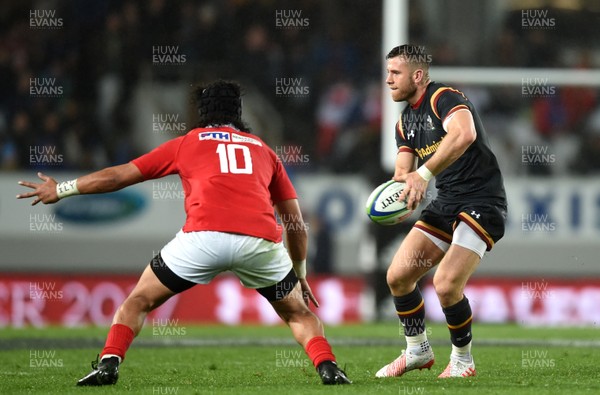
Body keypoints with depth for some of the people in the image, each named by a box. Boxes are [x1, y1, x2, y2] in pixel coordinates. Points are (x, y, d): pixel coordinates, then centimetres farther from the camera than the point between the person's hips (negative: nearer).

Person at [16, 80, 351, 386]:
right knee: (298, 311, 23)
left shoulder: (187, 143, 24)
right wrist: (300, 275, 38)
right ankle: (328, 368, 1)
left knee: (139, 301, 18)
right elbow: (295, 221, 27)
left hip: (204, 235, -1)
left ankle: (108, 365, 1)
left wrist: (61, 190, 41)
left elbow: (117, 176, 28)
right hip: (261, 240, 1)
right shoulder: (264, 150, 28)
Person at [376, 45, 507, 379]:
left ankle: (463, 360, 3)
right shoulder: (406, 121, 14)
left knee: (446, 285, -21)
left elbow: (464, 134, -35)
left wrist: (423, 174, -38)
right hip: (446, 204, 9)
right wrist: (405, 183, -16)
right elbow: (403, 171, 9)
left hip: (482, 202, -9)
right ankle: (417, 351, 21)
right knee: (398, 276, 1)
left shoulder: (444, 98, -14)